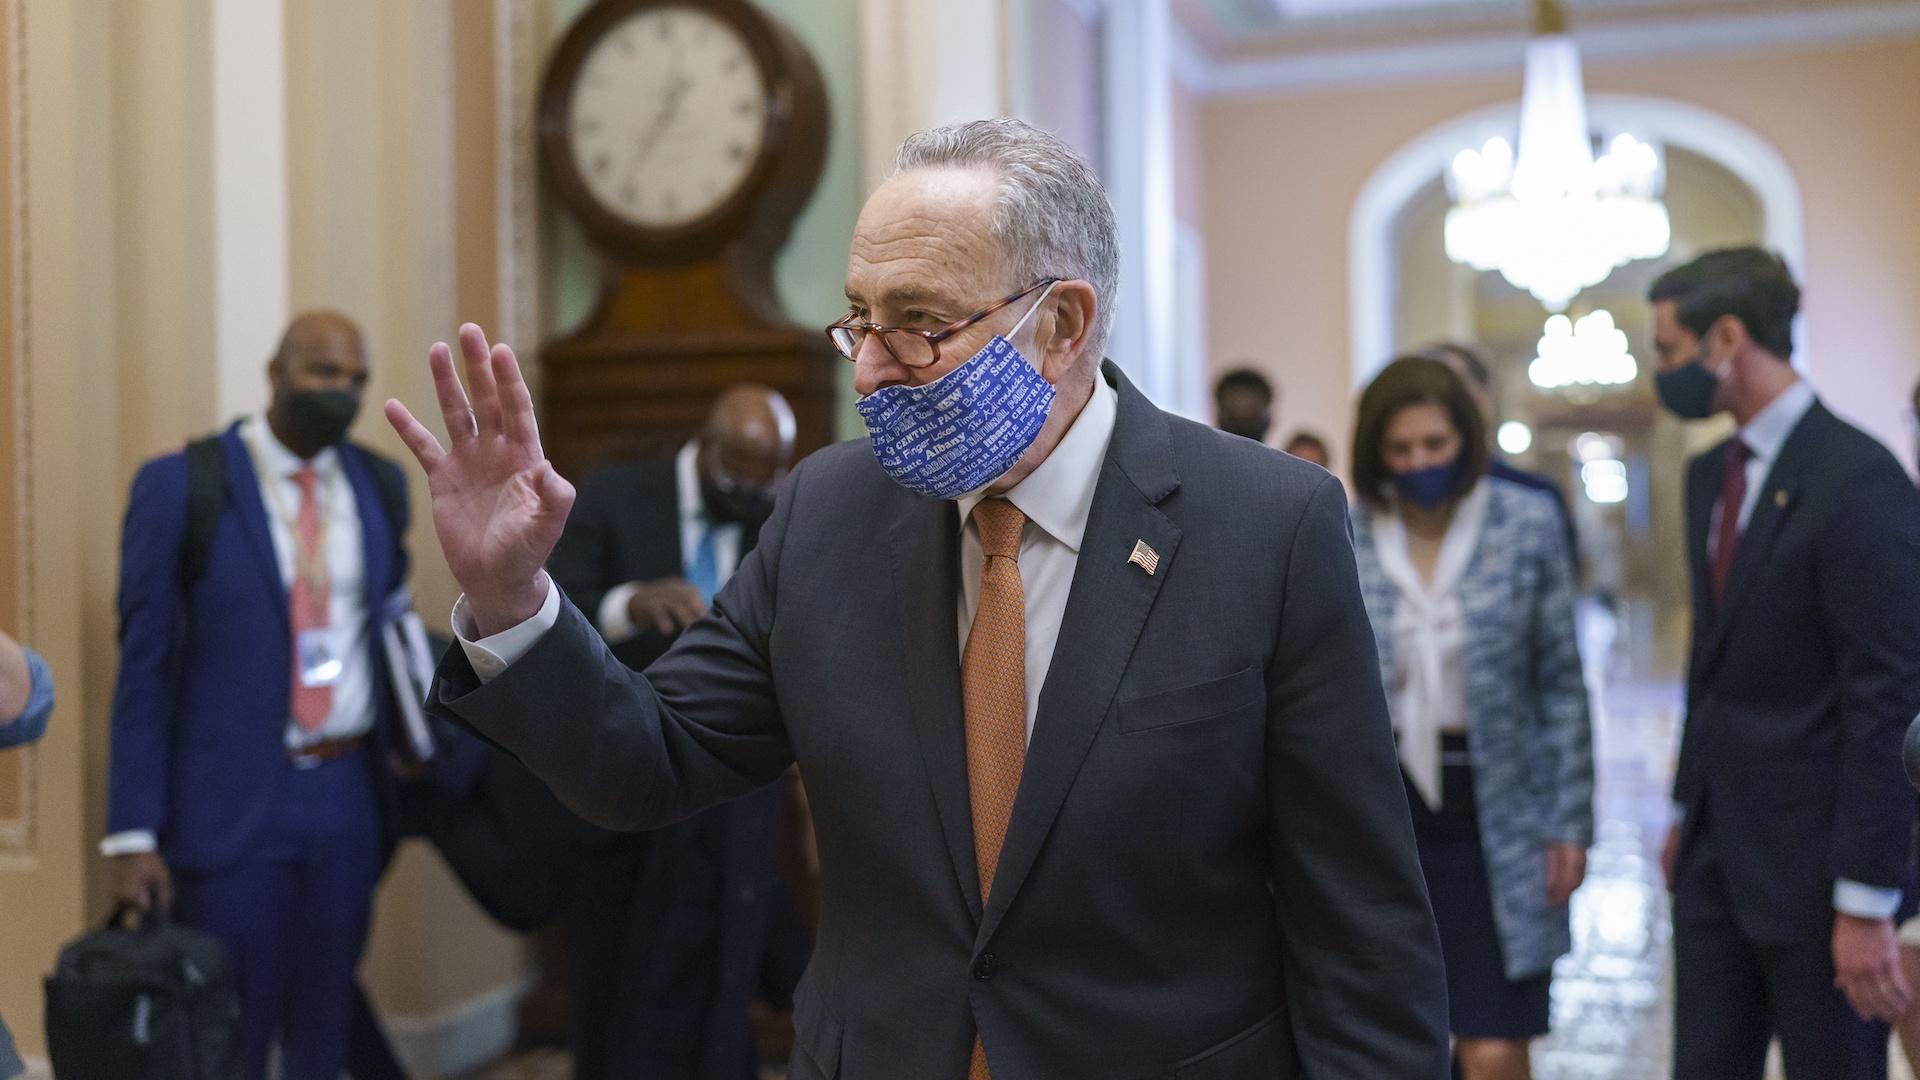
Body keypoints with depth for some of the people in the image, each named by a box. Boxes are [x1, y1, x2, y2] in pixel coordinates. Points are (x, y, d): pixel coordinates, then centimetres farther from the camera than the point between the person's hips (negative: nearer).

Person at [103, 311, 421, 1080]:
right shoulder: (181, 487, -6)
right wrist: (134, 831, -8)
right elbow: (144, 666, -5)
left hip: (348, 793, 4)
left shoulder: (382, 485, 6)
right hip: (230, 800, -4)